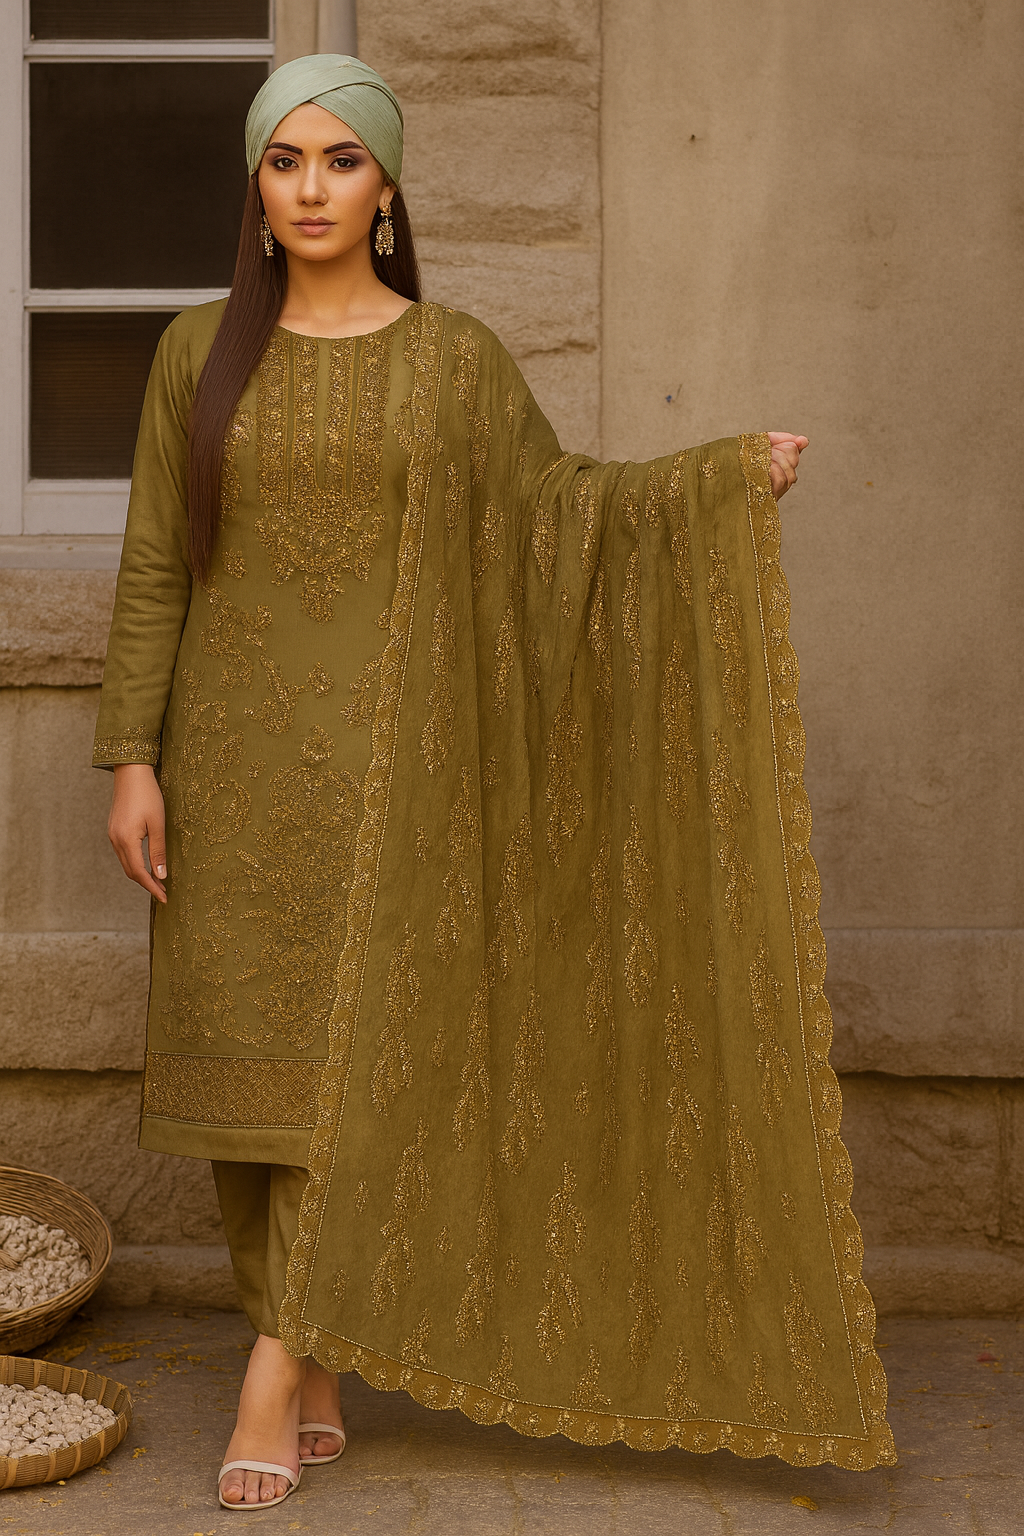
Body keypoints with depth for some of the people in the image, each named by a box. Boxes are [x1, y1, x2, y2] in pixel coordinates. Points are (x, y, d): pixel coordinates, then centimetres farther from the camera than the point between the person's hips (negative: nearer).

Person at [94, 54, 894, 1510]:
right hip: (234, 748, 2)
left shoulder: (455, 357, 3)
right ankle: (319, 1386, 14)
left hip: (381, 752, -2)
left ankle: (275, 1373, -3)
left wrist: (731, 470, -2)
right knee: (243, 1059, 3)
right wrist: (134, 759, -3)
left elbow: (558, 504, 11)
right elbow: (154, 570, 4)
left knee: (346, 1052, -10)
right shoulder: (200, 351, 5)